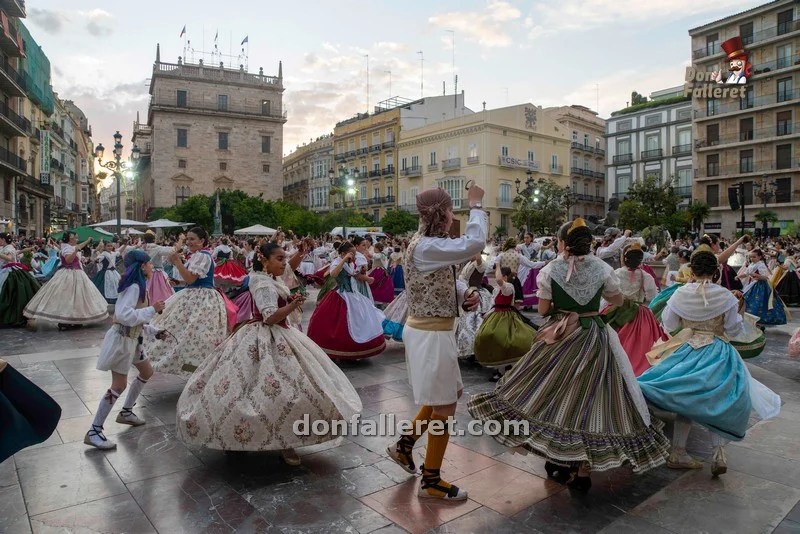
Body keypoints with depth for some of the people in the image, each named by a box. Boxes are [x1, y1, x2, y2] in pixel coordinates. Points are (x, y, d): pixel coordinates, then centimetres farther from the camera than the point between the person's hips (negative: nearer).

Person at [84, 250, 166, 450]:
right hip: (122, 339, -10)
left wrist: (154, 331, 11)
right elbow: (124, 315, -33)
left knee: (146, 372, 21)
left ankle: (126, 412, 35)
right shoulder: (134, 286, -21)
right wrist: (152, 310, -27)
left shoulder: (140, 286, 10)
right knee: (119, 385, -8)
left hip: (132, 338, 10)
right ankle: (94, 431, 1)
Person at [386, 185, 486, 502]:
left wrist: (465, 295, -6)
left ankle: (404, 446, 35)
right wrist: (475, 206, -17)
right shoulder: (426, 247, -23)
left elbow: (445, 281, 15)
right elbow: (474, 244, -31)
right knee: (444, 406, 3)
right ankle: (431, 483, 20)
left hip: (430, 330, 10)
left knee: (450, 393, 23)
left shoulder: (428, 244, 10)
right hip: (431, 335, -10)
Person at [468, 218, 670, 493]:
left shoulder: (550, 270, -8)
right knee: (588, 399, 8)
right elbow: (619, 300, 11)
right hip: (594, 339, 1)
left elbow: (543, 310, -2)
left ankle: (558, 458, 23)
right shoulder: (602, 269, -4)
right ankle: (583, 470, 16)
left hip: (559, 339, -1)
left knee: (555, 396, 13)